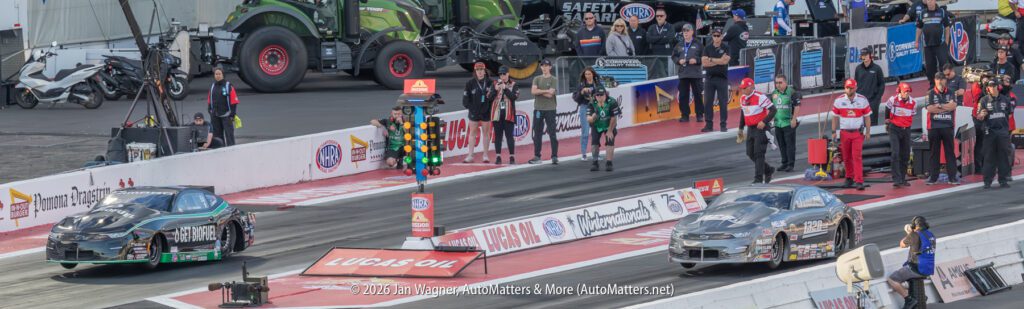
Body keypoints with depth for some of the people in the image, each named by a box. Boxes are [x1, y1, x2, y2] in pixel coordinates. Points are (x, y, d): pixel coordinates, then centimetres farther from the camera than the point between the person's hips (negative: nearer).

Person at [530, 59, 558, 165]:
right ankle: (537, 157, 10)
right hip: (538, 109, 4)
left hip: (550, 109, -4)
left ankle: (554, 156, -2)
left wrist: (538, 91, -4)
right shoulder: (537, 79, 12)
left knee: (552, 133, -4)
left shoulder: (554, 80, 0)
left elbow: (550, 95, -12)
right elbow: (533, 91, -6)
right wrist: (546, 91, -12)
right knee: (537, 134, 6)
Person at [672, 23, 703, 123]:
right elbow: (674, 56, 13)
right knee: (683, 95, 2)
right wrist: (679, 61, -5)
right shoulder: (679, 45, 11)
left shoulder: (697, 45, 2)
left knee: (697, 94, 0)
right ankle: (685, 115, 8)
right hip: (683, 73, 3)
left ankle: (699, 114, 8)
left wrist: (697, 60, -15)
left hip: (695, 73, -3)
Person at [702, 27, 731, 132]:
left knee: (723, 102, -2)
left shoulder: (726, 48, 3)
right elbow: (704, 62, -3)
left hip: (722, 78, -2)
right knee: (708, 102, 1)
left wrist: (711, 60, -7)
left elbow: (725, 61, -11)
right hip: (709, 78, 2)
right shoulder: (707, 48, 8)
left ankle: (723, 124, 3)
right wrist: (719, 61, -7)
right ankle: (708, 124, 6)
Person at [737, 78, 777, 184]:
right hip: (750, 129, 8)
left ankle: (759, 179, -4)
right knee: (750, 154, 9)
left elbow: (773, 110, -16)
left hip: (760, 128, -8)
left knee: (758, 154, -9)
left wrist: (764, 122, -25)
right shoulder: (743, 99, 9)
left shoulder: (760, 97, -16)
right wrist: (741, 128, 23)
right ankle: (768, 170, 27)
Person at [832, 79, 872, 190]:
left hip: (858, 133, -2)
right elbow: (835, 117, 7)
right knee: (846, 157, 8)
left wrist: (868, 132, 1)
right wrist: (834, 131, 4)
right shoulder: (839, 101, 2)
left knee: (857, 157, -11)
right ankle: (849, 178, 25)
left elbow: (867, 117, 4)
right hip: (844, 133, 2)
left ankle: (859, 181, -14)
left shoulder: (862, 100, 0)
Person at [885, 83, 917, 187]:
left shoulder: (913, 103, -3)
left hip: (906, 130, 4)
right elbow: (887, 109, 9)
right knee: (895, 154, -15)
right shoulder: (893, 100, -12)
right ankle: (896, 180, -18)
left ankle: (902, 179, 20)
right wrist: (887, 121, 20)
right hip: (894, 129, -4)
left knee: (905, 155, 8)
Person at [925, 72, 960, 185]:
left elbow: (953, 106, -7)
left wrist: (939, 106, -10)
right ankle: (933, 177, 8)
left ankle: (952, 177, 1)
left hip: (948, 126, 0)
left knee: (950, 152, 1)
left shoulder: (951, 93, 9)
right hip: (934, 126, 0)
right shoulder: (930, 94, 5)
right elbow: (929, 108, -8)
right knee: (934, 152, 4)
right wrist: (947, 107, -6)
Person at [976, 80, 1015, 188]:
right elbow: (978, 117, -3)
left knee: (1003, 156, 4)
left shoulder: (1005, 99, 7)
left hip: (1003, 131, 2)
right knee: (989, 157, -1)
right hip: (990, 132, -2)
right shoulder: (984, 100, 0)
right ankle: (987, 181, 2)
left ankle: (1003, 180, 10)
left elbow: (1010, 113, 20)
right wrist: (982, 115, -26)